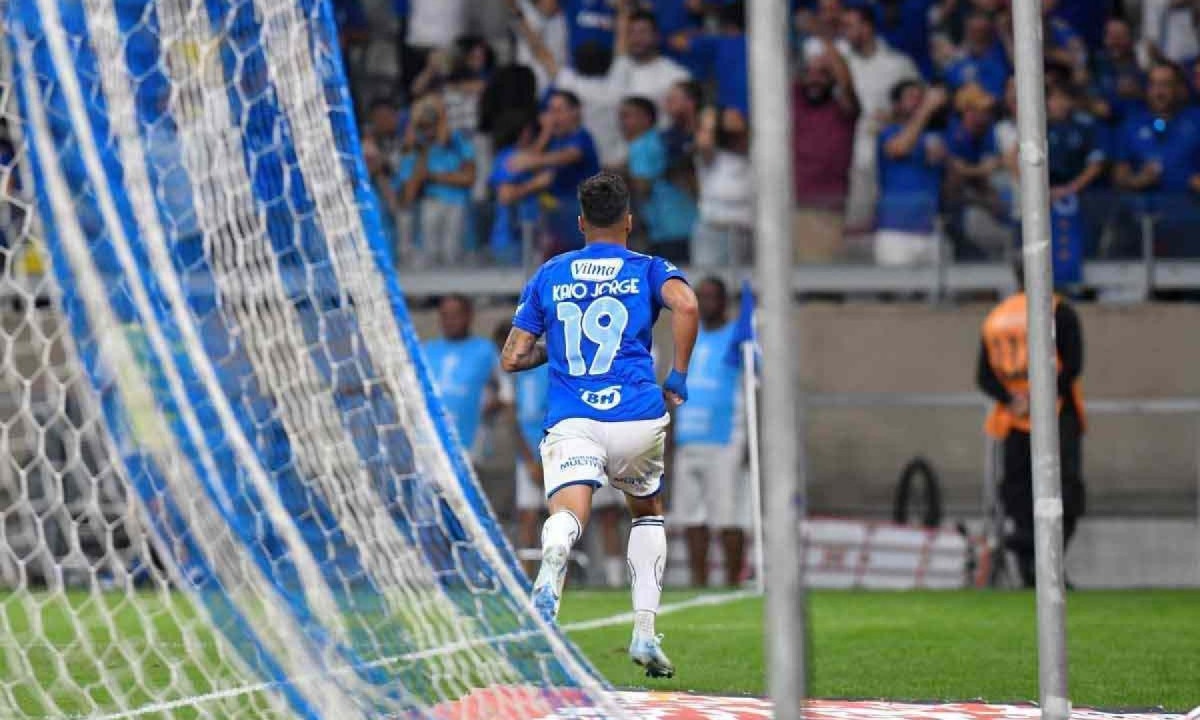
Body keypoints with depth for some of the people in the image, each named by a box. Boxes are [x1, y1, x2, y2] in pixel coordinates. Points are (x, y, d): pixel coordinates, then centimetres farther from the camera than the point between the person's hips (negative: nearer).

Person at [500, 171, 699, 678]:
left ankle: (549, 573, -58)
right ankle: (644, 633, 16)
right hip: (638, 418, 1)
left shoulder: (548, 275, 16)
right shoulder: (648, 269, 11)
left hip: (571, 422, 0)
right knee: (647, 513, 26)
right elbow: (685, 304, -12)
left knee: (567, 514, -21)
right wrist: (677, 380, -2)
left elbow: (512, 359, 14)